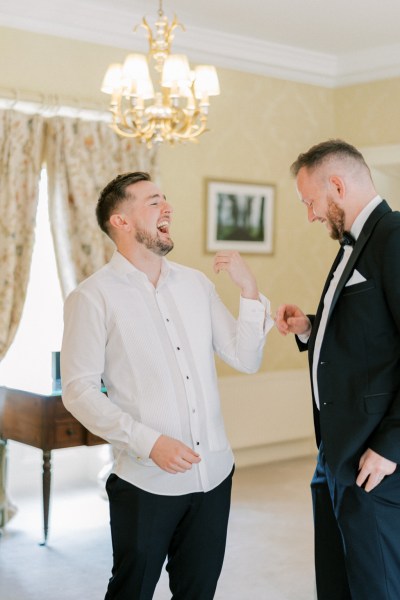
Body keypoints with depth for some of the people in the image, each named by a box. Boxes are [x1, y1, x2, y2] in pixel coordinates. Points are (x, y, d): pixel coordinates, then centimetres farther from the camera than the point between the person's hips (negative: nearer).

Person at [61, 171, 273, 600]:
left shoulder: (195, 283, 7)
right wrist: (149, 443, -19)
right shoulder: (92, 298, -8)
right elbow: (78, 391, -10)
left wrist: (249, 292, -6)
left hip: (214, 474, 5)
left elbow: (245, 359, 7)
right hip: (146, 482, -4)